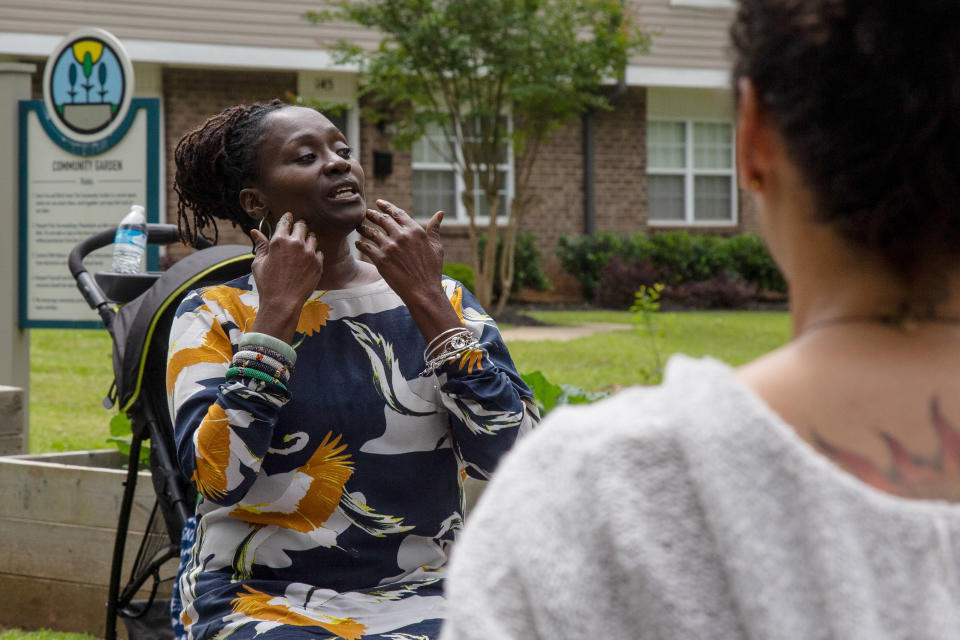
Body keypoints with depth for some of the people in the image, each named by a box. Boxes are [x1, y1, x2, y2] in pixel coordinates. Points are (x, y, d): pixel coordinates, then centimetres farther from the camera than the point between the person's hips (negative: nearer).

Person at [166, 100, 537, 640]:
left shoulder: (442, 303, 10)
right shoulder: (214, 316, 5)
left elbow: (506, 454, -4)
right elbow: (219, 475, -12)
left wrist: (428, 300, -6)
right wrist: (278, 310, -9)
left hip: (419, 596, 2)